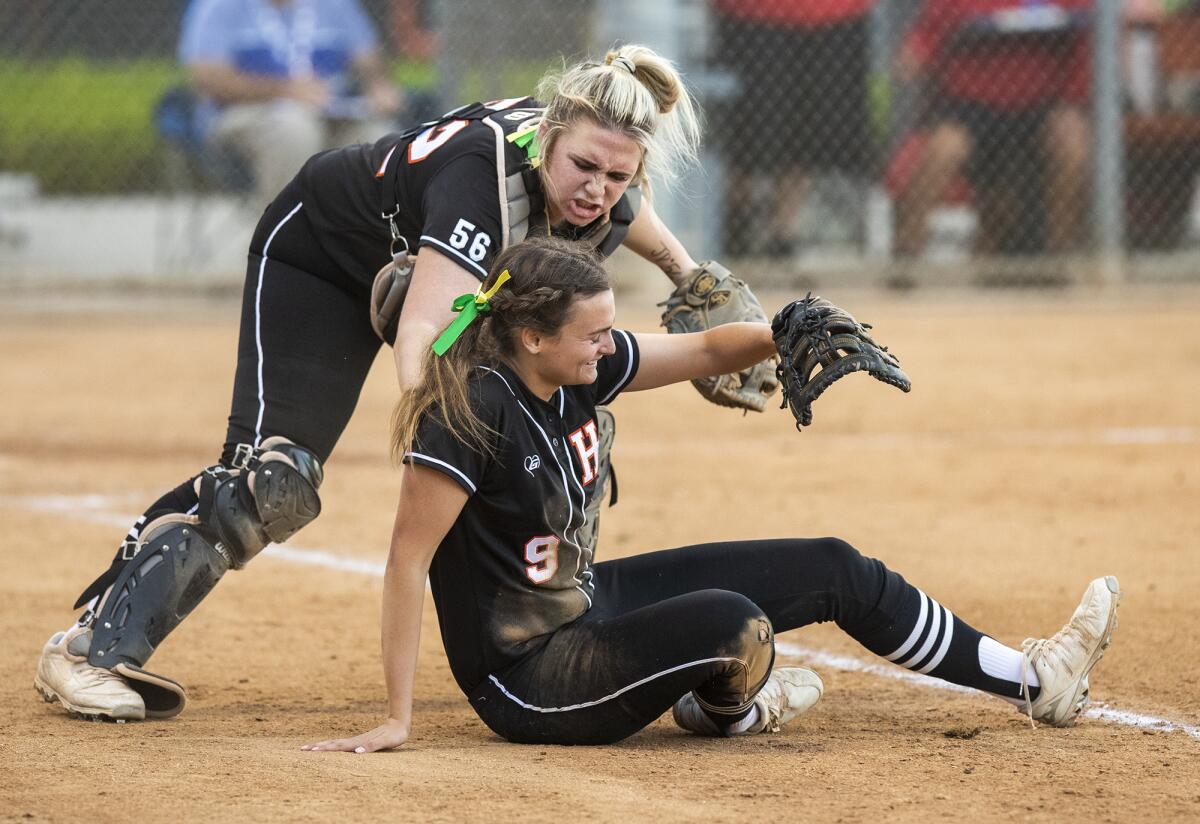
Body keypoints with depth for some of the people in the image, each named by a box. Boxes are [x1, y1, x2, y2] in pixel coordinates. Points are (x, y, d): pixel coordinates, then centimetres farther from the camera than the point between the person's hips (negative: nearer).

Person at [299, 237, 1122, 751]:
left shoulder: (578, 366, -4)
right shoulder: (468, 412, -28)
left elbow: (704, 352, 6)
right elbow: (407, 560, -27)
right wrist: (397, 718, -28)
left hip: (587, 603, 10)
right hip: (530, 677, -10)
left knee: (833, 570, 10)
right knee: (731, 620, -33)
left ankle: (1032, 680, 24)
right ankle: (726, 707, 6)